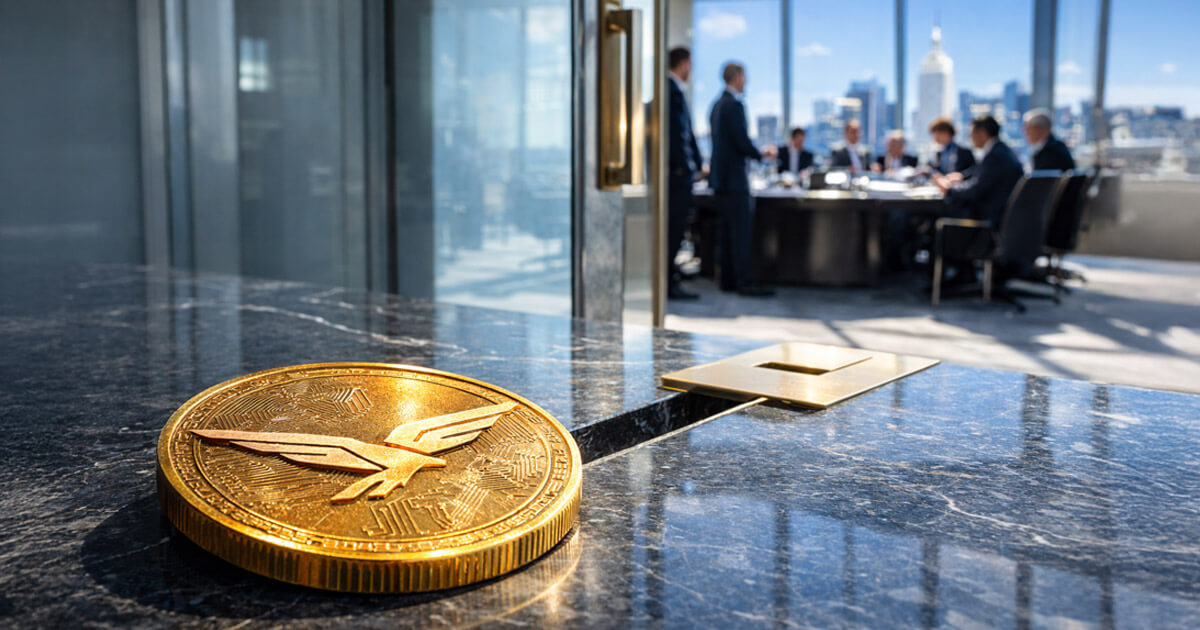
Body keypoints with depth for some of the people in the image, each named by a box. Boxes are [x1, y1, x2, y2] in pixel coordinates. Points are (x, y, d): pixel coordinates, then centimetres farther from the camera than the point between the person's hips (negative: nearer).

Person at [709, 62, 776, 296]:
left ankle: (728, 280, 14)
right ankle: (745, 282, -8)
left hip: (720, 176, 10)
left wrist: (758, 151, 18)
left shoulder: (717, 105, 15)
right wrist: (762, 154, -1)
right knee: (741, 230, -8)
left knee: (728, 230, 11)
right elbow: (742, 142, -19)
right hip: (734, 177, -10)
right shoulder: (734, 105, -15)